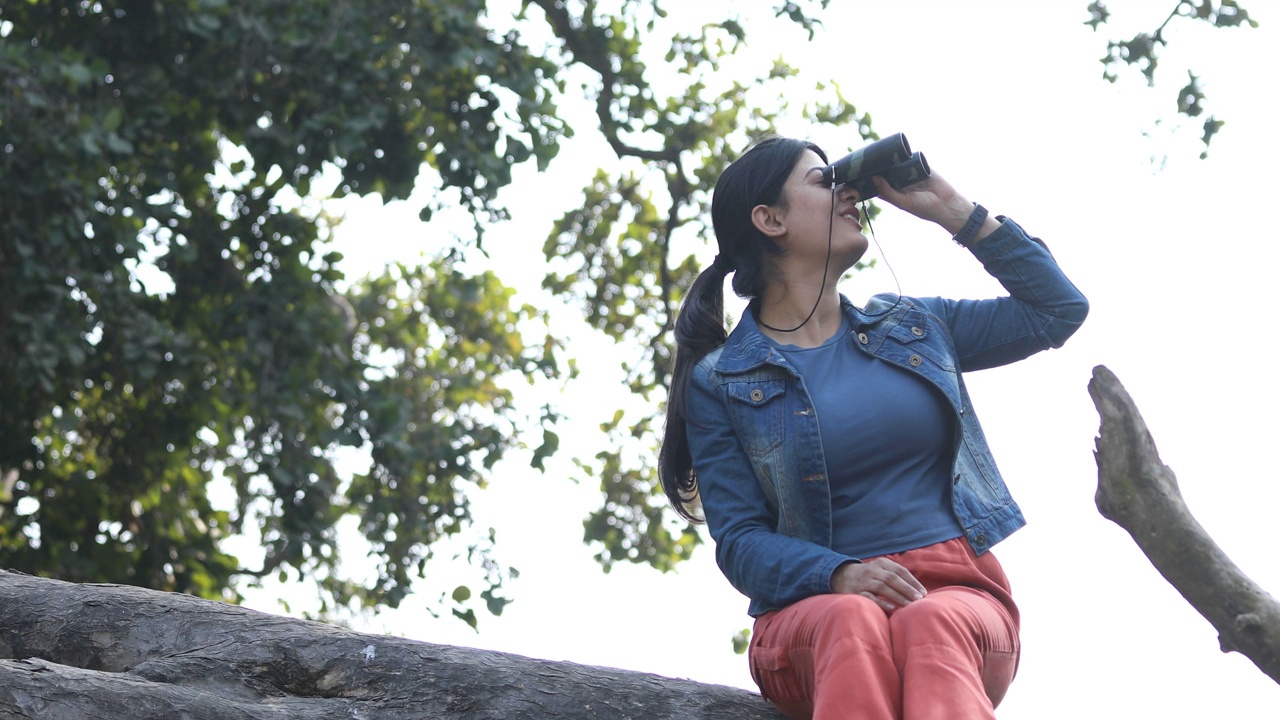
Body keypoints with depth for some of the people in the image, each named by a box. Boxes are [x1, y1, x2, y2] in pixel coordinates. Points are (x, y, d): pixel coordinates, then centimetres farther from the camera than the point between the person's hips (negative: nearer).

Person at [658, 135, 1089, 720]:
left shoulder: (910, 326, 23)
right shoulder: (720, 383, 11)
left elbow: (1058, 309, 26)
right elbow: (740, 540, 3)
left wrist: (952, 209, 22)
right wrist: (838, 575, -18)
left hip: (958, 595, 2)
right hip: (812, 608, -2)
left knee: (931, 627, -38)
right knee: (854, 625, -41)